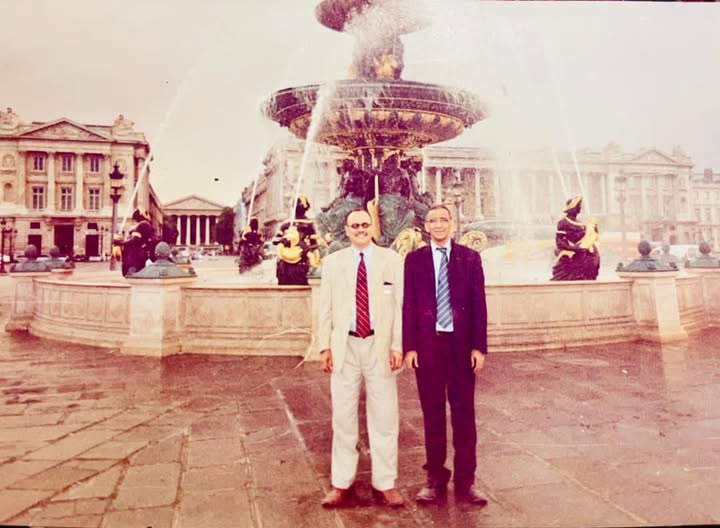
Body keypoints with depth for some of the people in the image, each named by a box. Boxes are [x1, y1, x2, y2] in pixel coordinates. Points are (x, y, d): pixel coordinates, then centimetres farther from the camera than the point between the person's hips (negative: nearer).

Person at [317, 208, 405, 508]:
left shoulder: (391, 260, 4)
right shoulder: (333, 262, 8)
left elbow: (400, 305, 1)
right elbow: (325, 307, 6)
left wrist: (397, 345, -6)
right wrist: (324, 347, 0)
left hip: (380, 347, -1)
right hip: (345, 347, 1)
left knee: (384, 418, 5)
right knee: (343, 418, 9)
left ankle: (385, 485, 19)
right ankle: (341, 484, 22)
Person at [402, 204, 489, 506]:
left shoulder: (470, 258, 4)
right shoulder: (414, 259, 4)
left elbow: (479, 304, 1)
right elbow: (408, 305, 1)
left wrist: (479, 346, -4)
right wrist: (409, 346, -5)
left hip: (461, 344, 0)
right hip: (427, 344, 0)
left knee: (463, 413, 6)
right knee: (432, 413, 9)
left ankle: (465, 481, 19)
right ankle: (435, 478, 22)